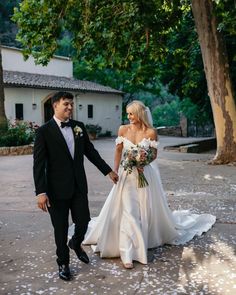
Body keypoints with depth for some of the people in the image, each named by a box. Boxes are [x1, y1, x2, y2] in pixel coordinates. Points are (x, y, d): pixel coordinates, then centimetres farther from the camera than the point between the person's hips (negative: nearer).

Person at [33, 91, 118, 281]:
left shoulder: (79, 127, 4)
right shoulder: (44, 131, -10)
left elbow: (90, 151, 13)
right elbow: (39, 164, -12)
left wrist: (108, 171, 14)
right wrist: (41, 192, -17)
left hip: (79, 185, 4)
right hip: (57, 188, -4)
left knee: (84, 221, 8)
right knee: (61, 228, 8)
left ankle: (76, 244, 42)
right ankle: (63, 263, 31)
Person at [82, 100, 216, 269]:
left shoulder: (151, 132, -6)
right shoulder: (123, 130, -1)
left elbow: (154, 154, 1)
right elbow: (118, 151, 7)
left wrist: (145, 160, -18)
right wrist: (115, 171, 4)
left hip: (145, 176, 0)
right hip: (127, 175, 1)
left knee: (146, 210, 10)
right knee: (128, 212, -4)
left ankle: (147, 240, 35)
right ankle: (127, 253, 0)